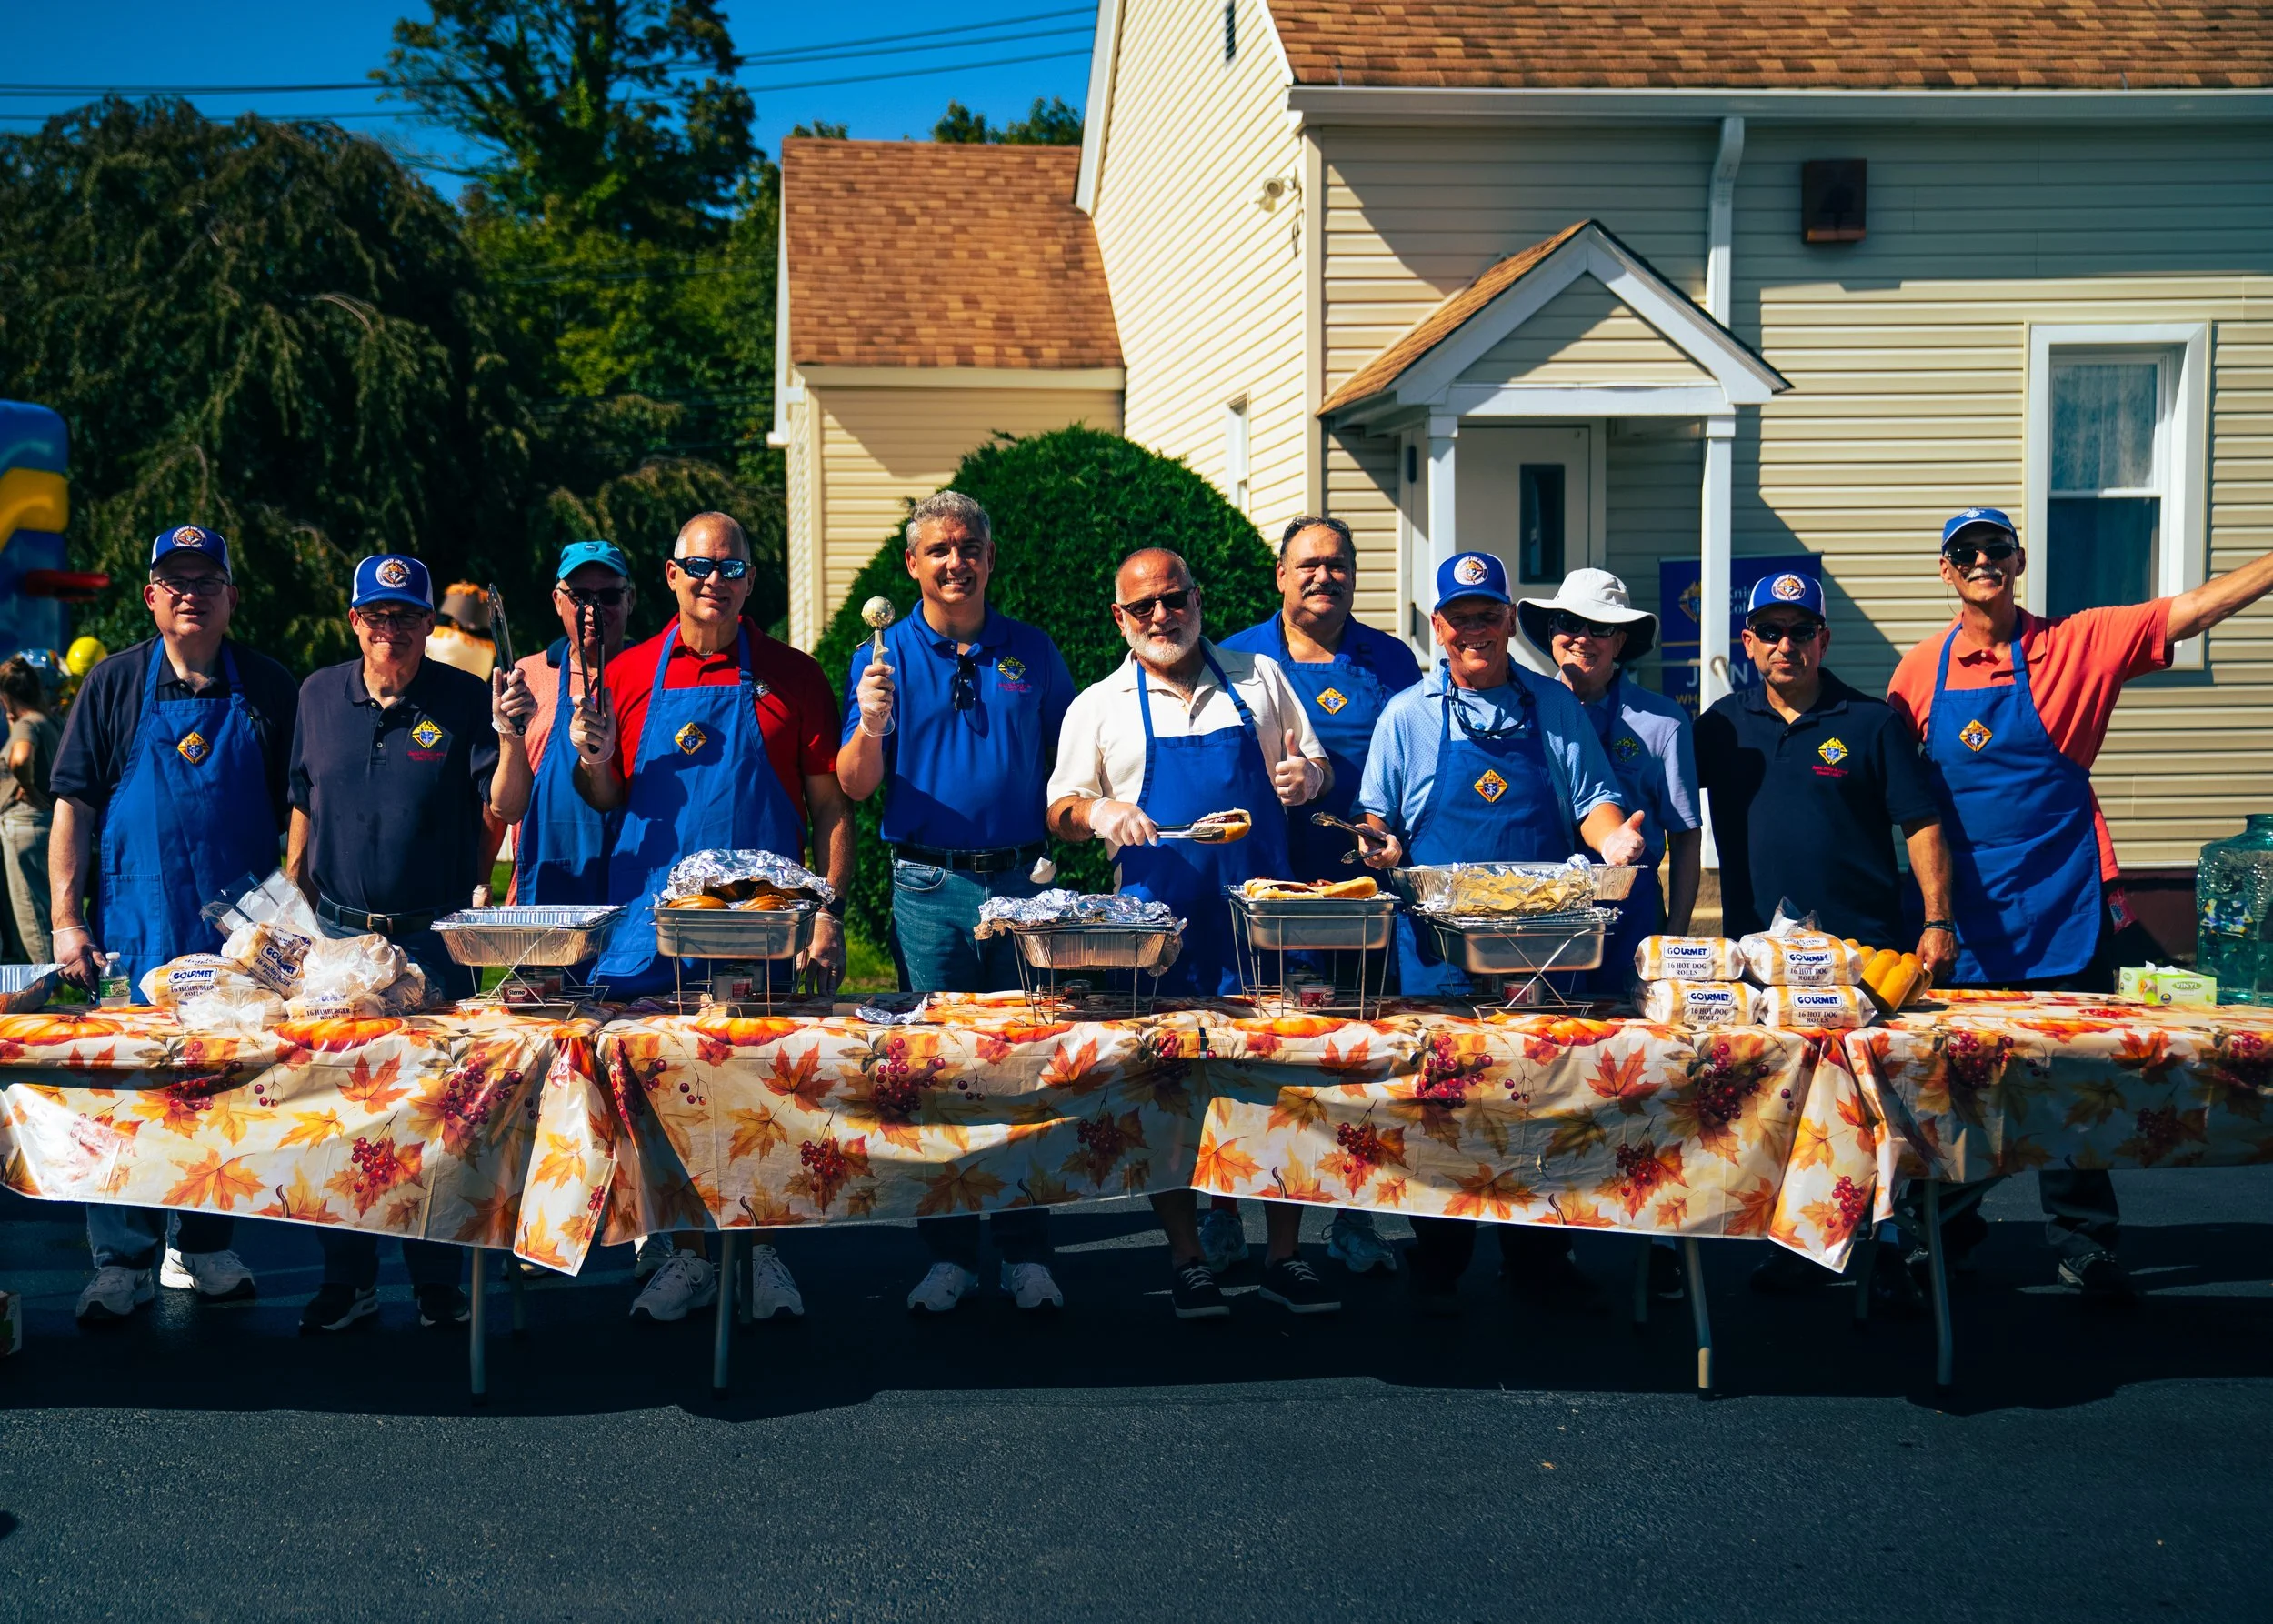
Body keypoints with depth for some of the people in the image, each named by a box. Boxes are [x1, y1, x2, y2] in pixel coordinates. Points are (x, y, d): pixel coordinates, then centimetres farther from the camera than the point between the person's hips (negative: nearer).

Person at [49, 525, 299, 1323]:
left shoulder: (271, 689, 6)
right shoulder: (114, 683, 4)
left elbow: (299, 809, 9)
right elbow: (74, 805, 2)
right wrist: (66, 919, -5)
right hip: (135, 927, -1)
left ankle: (203, 1249, 21)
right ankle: (123, 1261, 10)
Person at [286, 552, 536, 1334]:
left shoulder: (464, 701, -3)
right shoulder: (319, 695, 7)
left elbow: (506, 808, -9)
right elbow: (304, 806, 16)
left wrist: (511, 734, -24)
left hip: (432, 939, -3)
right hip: (337, 934, 3)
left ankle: (438, 1281, 13)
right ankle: (346, 1278, 17)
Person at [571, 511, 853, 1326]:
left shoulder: (791, 676, 5)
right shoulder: (628, 674, 8)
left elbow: (830, 807, 5)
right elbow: (606, 801, 13)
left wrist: (829, 914, -3)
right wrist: (594, 760, -9)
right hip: (655, 918, 1)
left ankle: (762, 1249, 14)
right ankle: (691, 1253, 15)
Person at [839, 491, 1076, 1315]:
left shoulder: (1032, 651, 9)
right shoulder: (884, 655, 5)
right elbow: (854, 785, -1)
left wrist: (1057, 847, 0)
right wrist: (871, 727, -21)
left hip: (1022, 881, 1)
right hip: (929, 888, -1)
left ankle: (1026, 1254, 9)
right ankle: (948, 1254, 11)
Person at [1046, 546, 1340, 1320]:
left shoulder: (1257, 677, 11)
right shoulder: (1097, 707, 8)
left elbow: (1315, 763, 17)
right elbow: (1060, 812, 8)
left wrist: (1306, 776, -6)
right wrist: (1098, 811, -14)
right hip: (1160, 922, -1)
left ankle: (1284, 1256, 12)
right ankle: (1186, 1259, 15)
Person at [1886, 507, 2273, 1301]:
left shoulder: (2079, 643, 0)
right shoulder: (1920, 670, 5)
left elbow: (2191, 609, -6)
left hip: (2064, 905, -2)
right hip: (1965, 912, 2)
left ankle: (2083, 1242, 13)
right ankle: (1949, 1226, 24)